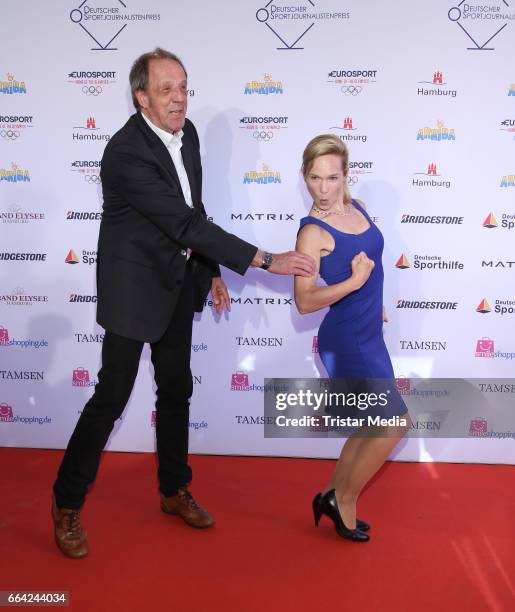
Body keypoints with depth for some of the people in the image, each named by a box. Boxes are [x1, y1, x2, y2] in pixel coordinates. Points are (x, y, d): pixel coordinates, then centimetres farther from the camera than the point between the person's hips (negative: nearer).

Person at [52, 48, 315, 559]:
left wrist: (211, 271, 13)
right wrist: (266, 261, -30)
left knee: (176, 390, 15)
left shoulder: (187, 133, 0)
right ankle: (67, 503, 20)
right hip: (134, 286, -7)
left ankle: (174, 491, 33)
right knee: (113, 394, -1)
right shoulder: (127, 152, -25)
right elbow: (186, 223, -30)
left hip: (178, 282, 8)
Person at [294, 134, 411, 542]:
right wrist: (354, 282, -30)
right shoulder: (312, 232, -18)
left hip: (369, 337, 8)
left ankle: (335, 497, 33)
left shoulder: (358, 209, 4)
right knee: (395, 422, -4)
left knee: (372, 426, 17)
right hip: (344, 341, -8)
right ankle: (343, 501, 15)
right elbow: (305, 302, -23)